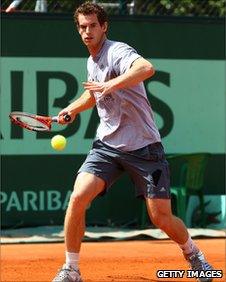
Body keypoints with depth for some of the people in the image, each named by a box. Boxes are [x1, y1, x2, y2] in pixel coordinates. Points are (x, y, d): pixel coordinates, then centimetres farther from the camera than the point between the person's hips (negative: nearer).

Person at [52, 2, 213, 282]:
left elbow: (146, 68, -38)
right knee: (78, 198, -15)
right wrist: (71, 109, 20)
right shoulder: (92, 62, 11)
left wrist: (112, 84, -46)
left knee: (161, 217, -5)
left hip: (142, 146, -6)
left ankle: (193, 254, 26)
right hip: (107, 144, 6)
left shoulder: (117, 51, -14)